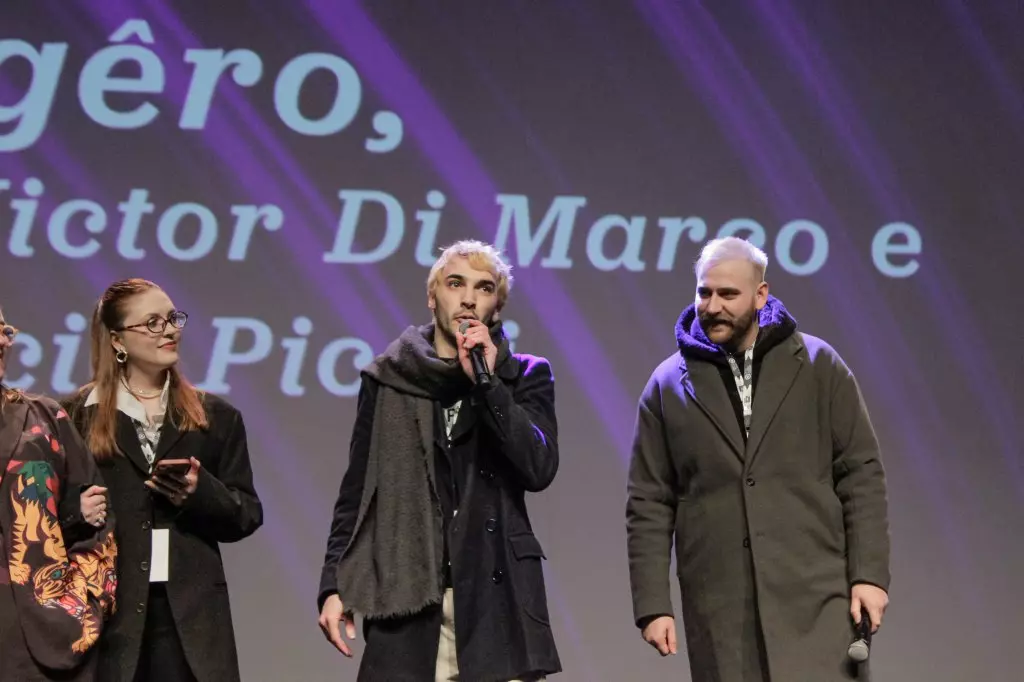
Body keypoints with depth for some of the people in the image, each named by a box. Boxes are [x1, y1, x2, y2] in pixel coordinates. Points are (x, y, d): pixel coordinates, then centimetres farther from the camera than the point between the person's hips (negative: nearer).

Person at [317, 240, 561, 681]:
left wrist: (486, 381, -11)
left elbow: (539, 469, -7)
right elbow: (356, 493, 11)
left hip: (498, 598, 0)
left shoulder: (524, 377, 9)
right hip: (404, 598, 1)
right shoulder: (389, 378, 10)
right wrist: (333, 585, 3)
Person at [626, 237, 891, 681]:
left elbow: (861, 475, 5)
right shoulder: (668, 385, 8)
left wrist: (869, 574, -3)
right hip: (719, 609, 1)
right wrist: (652, 605, 1)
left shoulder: (818, 366, 6)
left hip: (815, 598, -1)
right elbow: (649, 506, 7)